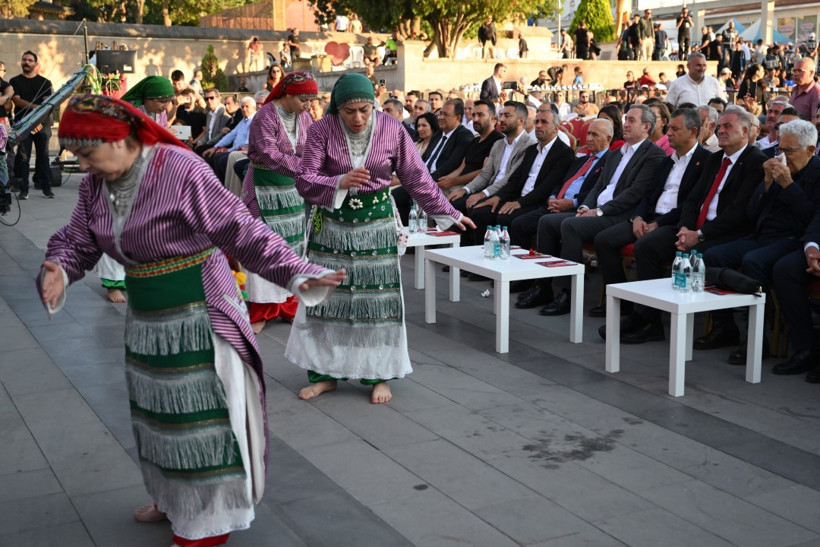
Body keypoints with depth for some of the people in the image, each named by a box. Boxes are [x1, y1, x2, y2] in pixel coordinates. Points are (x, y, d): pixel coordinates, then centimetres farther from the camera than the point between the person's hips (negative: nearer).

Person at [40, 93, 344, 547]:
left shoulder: (180, 171, -20)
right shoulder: (95, 184, 4)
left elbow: (240, 231, -20)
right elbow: (78, 240, 5)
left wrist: (296, 273, -24)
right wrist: (59, 270, -19)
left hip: (195, 315, -7)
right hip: (146, 318, 8)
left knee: (199, 415, 1)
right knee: (159, 409, 18)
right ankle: (174, 500, 40)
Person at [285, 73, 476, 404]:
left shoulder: (392, 130, -5)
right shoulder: (321, 131, -7)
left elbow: (416, 178, 2)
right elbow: (304, 181, -10)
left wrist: (448, 213, 3)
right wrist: (340, 183, -28)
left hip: (376, 223, 0)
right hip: (332, 224, 0)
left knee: (377, 299, 1)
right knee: (326, 297, 4)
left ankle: (380, 376, 14)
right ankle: (326, 374, 19)